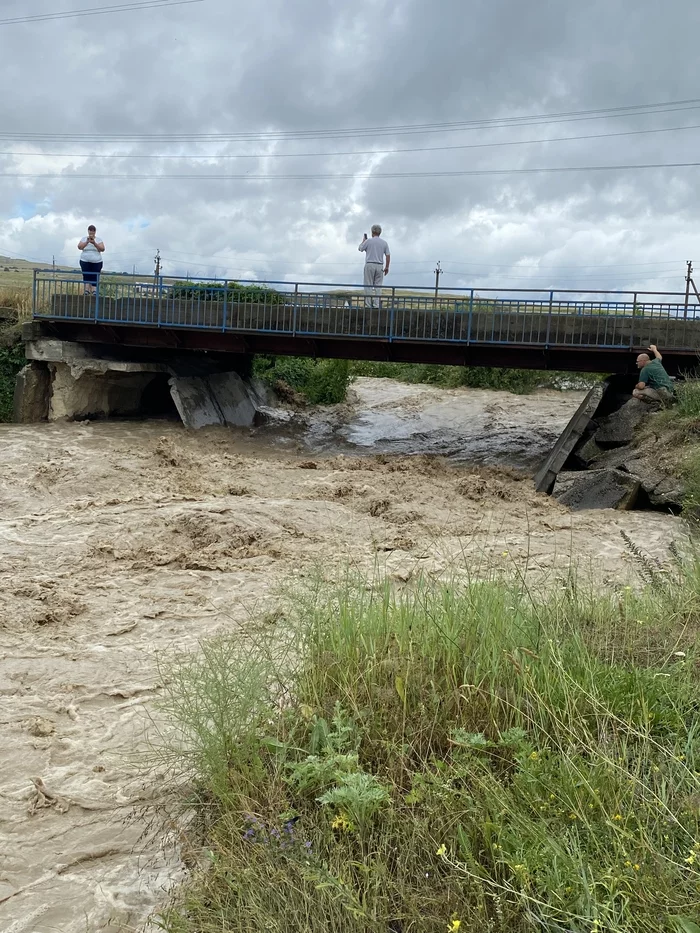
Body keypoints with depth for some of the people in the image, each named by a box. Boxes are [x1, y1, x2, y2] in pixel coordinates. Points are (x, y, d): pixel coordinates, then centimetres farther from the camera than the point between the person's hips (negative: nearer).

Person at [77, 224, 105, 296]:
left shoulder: (98, 239, 7)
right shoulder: (84, 238, 9)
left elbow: (102, 249, -6)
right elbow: (79, 247, -4)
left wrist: (94, 243, -18)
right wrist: (87, 242, -18)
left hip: (96, 262, 0)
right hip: (85, 261, 0)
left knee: (95, 278, -6)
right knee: (86, 277, -10)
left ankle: (94, 292, -12)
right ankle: (86, 291, -15)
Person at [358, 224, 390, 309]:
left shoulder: (368, 241, -4)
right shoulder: (384, 243, 6)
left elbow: (360, 249, 12)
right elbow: (388, 256, 4)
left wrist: (363, 240, 28)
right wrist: (387, 267, 12)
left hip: (369, 265, -3)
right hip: (379, 266, 3)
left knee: (368, 286, 0)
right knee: (378, 286, 4)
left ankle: (368, 305, -4)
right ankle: (376, 305, -1)